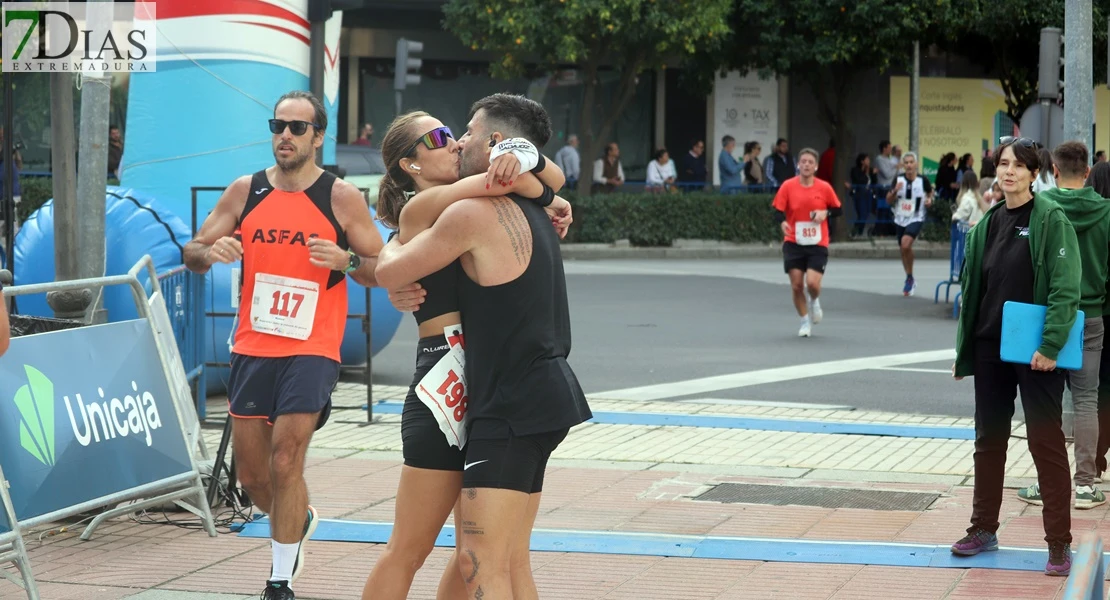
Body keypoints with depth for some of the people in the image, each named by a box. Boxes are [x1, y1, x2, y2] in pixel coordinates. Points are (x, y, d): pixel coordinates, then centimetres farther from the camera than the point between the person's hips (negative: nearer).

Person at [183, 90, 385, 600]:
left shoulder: (342, 198, -3)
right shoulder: (244, 191, 5)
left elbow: (382, 270, 0)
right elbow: (192, 253, 8)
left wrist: (346, 260, -21)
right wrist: (209, 252, -16)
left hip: (311, 351, -4)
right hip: (252, 348, 4)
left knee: (285, 460, -14)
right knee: (251, 475, 10)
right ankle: (300, 520, 41)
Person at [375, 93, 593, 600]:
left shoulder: (473, 212, -13)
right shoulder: (533, 215, 16)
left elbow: (388, 272, -5)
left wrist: (397, 238, 18)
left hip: (511, 406, -10)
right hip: (542, 398, 10)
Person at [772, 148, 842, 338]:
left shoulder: (824, 188, -3)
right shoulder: (788, 186, -4)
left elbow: (837, 209, 8)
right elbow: (778, 210, -5)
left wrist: (825, 213, -13)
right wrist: (783, 222, -26)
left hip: (818, 244, -1)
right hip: (794, 243, 1)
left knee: (812, 283, -16)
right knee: (796, 285, -1)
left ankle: (814, 302, 22)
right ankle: (805, 321, 21)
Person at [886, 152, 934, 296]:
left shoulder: (923, 180, -7)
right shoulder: (898, 180, -2)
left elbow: (930, 191, 15)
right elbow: (889, 201, 2)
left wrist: (930, 199, -5)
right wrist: (894, 191, -16)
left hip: (916, 219, -4)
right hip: (900, 219, 4)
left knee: (906, 244, -27)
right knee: (904, 250, 13)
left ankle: (909, 278, -10)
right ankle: (910, 282, 33)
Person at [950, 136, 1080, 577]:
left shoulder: (1051, 220, -8)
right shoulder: (988, 224, 10)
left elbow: (1066, 287, -14)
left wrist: (1050, 345, -21)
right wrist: (963, 351, 12)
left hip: (1037, 354, -6)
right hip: (990, 350, 6)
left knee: (1046, 442, -3)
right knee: (989, 440, 13)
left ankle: (1059, 544, 3)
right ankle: (984, 529, 26)